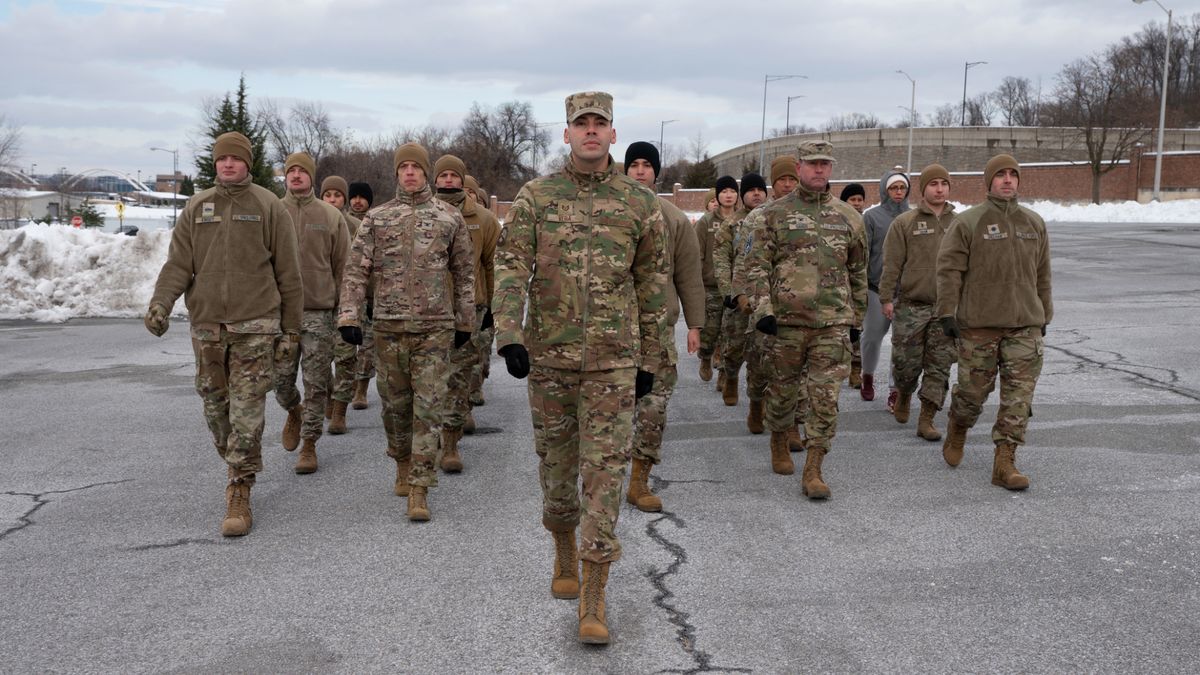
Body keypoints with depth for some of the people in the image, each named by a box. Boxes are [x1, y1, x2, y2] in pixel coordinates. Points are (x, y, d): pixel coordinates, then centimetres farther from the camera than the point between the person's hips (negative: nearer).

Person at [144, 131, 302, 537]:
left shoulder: (268, 207, 1)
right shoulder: (197, 208, 11)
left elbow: (288, 273, 1)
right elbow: (178, 263, 4)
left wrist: (291, 328, -1)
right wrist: (160, 303, -14)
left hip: (255, 326, -4)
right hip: (206, 325, 4)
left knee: (246, 415, -6)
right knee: (215, 408, 11)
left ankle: (239, 495, -1)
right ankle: (237, 467, 33)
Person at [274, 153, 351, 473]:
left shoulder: (331, 216, 4)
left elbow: (343, 266, 6)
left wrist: (342, 306, 2)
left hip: (319, 311, -1)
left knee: (316, 383, 1)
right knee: (281, 378, 5)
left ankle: (309, 444, 12)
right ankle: (294, 412, 37)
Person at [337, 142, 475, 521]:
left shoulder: (450, 218, 6)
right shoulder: (377, 218, 7)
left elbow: (464, 272, 10)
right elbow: (356, 269, 2)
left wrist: (464, 321, 9)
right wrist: (348, 315, -9)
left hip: (435, 328, -1)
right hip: (388, 326, 2)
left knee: (428, 407, -5)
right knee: (394, 404, 12)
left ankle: (419, 489, -2)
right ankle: (402, 466, 35)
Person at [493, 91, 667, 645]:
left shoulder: (639, 202, 3)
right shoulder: (535, 197, 2)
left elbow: (652, 284, 8)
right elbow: (510, 268, -7)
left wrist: (650, 359, 8)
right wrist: (509, 338, -21)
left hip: (612, 357, -1)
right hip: (548, 353, 1)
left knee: (605, 471, -5)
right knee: (556, 464, 13)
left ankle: (593, 599, 2)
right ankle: (565, 558, 38)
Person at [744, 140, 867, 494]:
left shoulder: (849, 217, 10)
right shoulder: (773, 214, 2)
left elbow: (858, 271, 17)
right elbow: (756, 265, -2)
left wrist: (856, 317, 17)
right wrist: (762, 309, -12)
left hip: (833, 322, 2)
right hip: (786, 318, -1)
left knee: (826, 397, -4)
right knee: (783, 388, 11)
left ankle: (813, 470, 2)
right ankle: (779, 444, 36)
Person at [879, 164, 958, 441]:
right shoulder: (904, 223, 0)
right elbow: (892, 264, -2)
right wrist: (887, 298, -8)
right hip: (911, 305, -2)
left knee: (939, 366, 2)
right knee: (907, 361, 2)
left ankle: (926, 419, 9)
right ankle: (904, 396, 32)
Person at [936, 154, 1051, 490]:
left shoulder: (1034, 223, 12)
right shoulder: (967, 222, -2)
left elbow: (1042, 275, 18)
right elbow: (949, 269, -4)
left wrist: (1044, 317, 19)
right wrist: (947, 312, -10)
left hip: (1025, 325, 4)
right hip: (978, 323, -3)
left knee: (1018, 396, -3)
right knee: (973, 389, 5)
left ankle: (1004, 463, 2)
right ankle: (957, 433, 35)